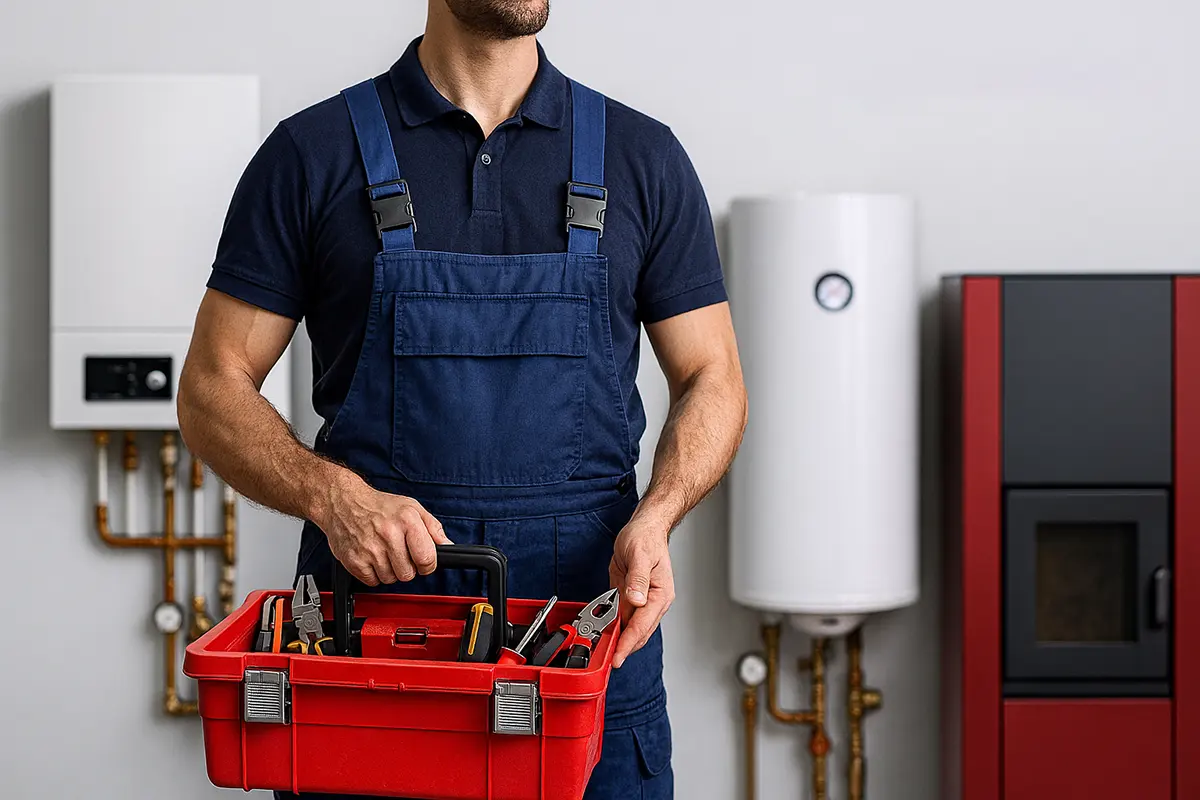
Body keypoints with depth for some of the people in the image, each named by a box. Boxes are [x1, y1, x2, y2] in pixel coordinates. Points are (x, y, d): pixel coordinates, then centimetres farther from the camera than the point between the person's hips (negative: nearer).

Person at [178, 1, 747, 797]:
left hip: (591, 629, 1)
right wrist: (331, 497, -18)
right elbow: (213, 389, 1)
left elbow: (712, 380, 7)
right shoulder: (313, 155, 1)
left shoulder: (643, 157, 6)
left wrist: (654, 516, -13)